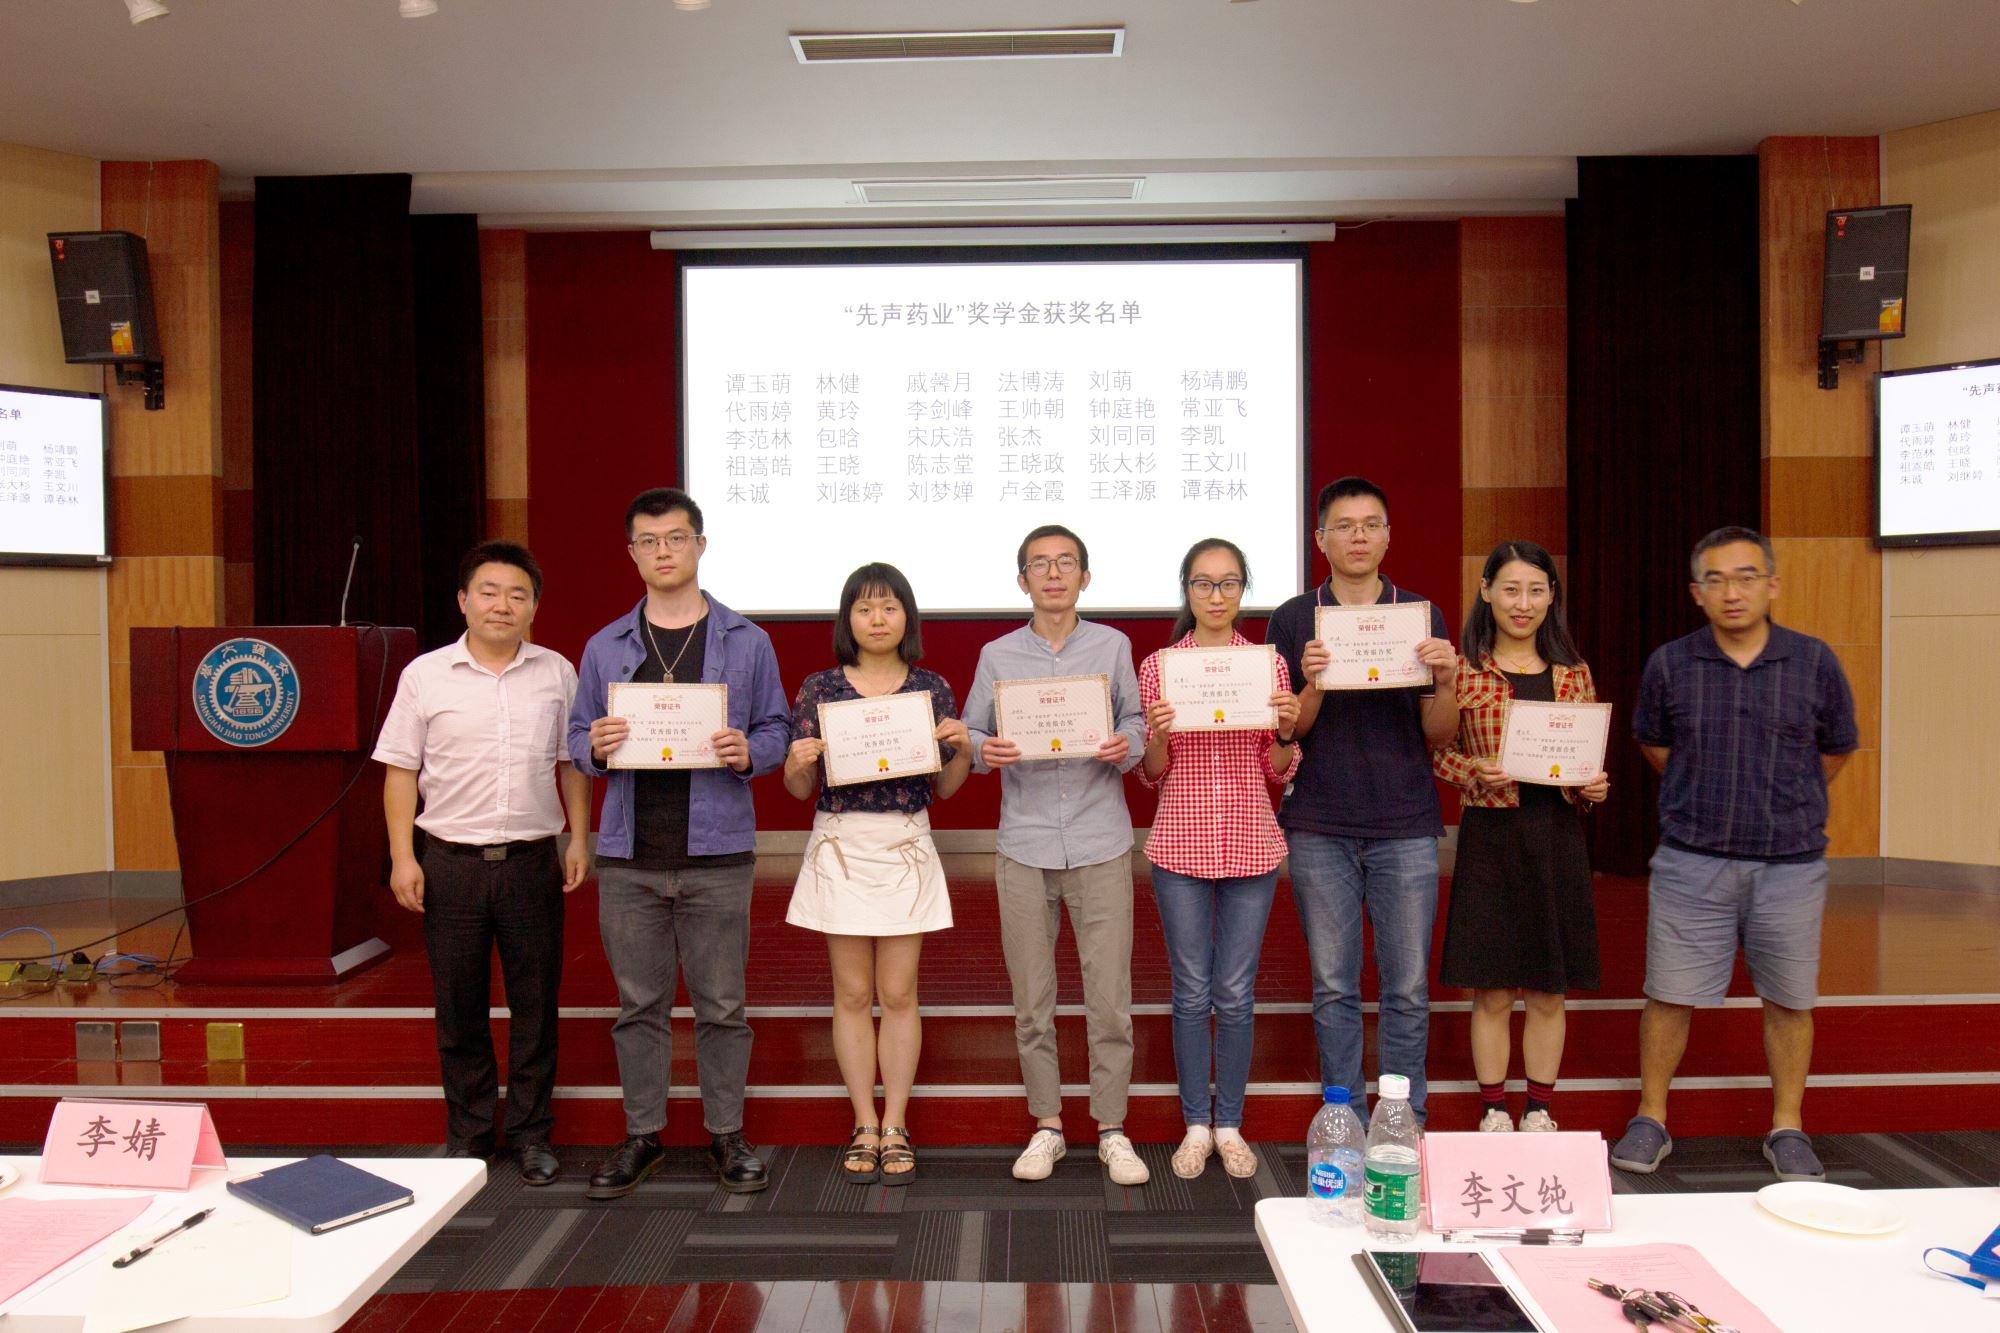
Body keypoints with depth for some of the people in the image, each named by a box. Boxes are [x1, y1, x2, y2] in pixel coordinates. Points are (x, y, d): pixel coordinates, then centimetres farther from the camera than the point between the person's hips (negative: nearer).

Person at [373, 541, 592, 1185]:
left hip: (533, 859, 1)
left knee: (535, 1003, 7)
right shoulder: (425, 675, 1)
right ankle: (467, 1132, 24)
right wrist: (402, 857, -4)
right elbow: (401, 770, 3)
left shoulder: (557, 673, 5)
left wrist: (579, 841, 5)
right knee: (459, 1004, 9)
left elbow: (573, 764, 11)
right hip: (451, 860, 0)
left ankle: (531, 1133, 20)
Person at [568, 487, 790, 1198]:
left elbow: (777, 731, 6)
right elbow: (577, 736, 11)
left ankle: (726, 1135, 20)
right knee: (638, 1004, 10)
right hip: (629, 857, 2)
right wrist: (596, 747, -12)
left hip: (716, 854, -2)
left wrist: (749, 753, -16)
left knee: (720, 1004, 5)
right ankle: (642, 1134, 24)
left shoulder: (746, 641, 5)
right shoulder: (605, 647, 10)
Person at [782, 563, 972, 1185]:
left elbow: (946, 788, 7)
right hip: (840, 847, 0)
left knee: (898, 994, 3)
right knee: (853, 994, 5)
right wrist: (798, 764, -16)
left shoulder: (931, 689, 4)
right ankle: (865, 1126, 17)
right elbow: (800, 789, 5)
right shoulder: (820, 689, 2)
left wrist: (961, 747, -11)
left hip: (906, 848, 0)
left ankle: (895, 1127, 15)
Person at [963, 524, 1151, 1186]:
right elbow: (970, 731, 8)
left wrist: (1124, 748, -15)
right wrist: (984, 751, -14)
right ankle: (1046, 1126, 21)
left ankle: (1112, 1129, 15)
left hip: (1101, 843, -1)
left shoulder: (1113, 646, 7)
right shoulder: (997, 656, 8)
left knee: (1109, 995, 1)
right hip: (1024, 845, 1)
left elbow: (1134, 722, 6)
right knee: (1031, 999, 7)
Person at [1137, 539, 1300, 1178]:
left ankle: (1230, 1125, 21)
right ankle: (1195, 1125, 20)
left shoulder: (1269, 664, 4)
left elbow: (1279, 772, 7)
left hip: (1250, 842, 1)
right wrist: (1157, 735, -16)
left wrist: (1287, 729, -13)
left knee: (1235, 993, 5)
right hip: (1180, 841, 0)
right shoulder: (1157, 666, 2)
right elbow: (1150, 774, 4)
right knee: (1192, 992, 6)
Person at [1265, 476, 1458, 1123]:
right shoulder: (1292, 620, 4)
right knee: (1334, 987, 6)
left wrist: (1445, 682, -15)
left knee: (1408, 989, 4)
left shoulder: (1423, 616, 7)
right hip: (1319, 827, 0)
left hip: (1406, 827, 1)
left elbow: (1439, 733, 5)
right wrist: (1314, 685, -18)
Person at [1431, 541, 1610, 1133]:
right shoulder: (1462, 669, -2)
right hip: (1490, 836, -3)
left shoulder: (1573, 672, 7)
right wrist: (1476, 771, -18)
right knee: (1492, 991, 6)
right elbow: (1437, 751, 1)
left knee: (1548, 991, 11)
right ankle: (1493, 1112, 21)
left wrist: (1595, 787, -7)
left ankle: (1539, 1112, 26)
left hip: (1557, 837, 3)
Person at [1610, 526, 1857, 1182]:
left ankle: (1787, 1129, 28)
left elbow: (1835, 751, 13)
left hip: (1791, 863, 1)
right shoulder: (1669, 665, -3)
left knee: (1789, 1000, 11)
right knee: (1669, 995, 4)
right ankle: (1651, 1121, 20)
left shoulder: (1815, 662, -2)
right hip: (1691, 862, 0)